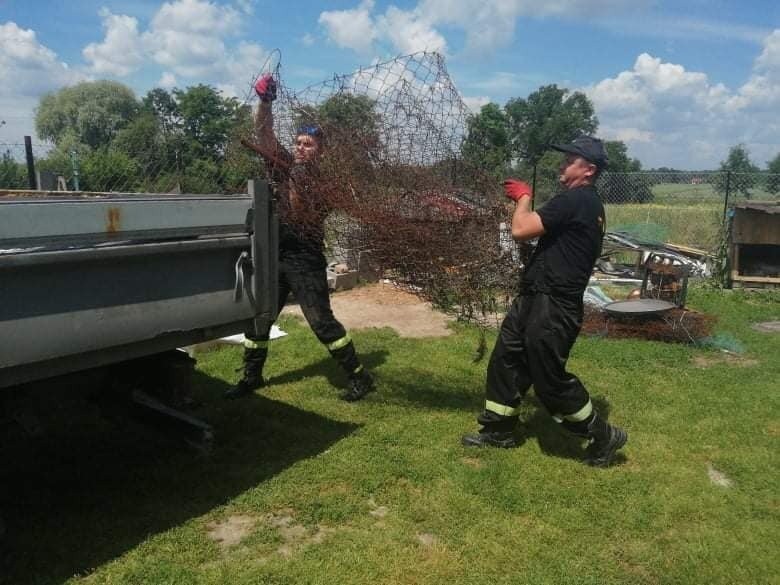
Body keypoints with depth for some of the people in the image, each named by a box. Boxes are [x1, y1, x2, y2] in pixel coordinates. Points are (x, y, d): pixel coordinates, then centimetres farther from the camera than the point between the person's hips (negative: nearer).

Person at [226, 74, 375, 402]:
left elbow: (302, 218, -17)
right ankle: (251, 377, 27)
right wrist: (264, 101, -9)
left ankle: (360, 377, 2)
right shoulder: (285, 166, 9)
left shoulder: (322, 183, -6)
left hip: (305, 261, -6)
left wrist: (294, 183, -25)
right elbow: (264, 135, 3)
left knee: (321, 321, -8)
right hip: (275, 256, 6)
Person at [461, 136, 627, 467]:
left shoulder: (576, 200, -18)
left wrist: (524, 197, -5)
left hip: (552, 307, -11)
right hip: (536, 299, 11)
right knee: (505, 360, 16)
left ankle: (603, 436, 19)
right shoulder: (586, 203, 16)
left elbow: (520, 231, -20)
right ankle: (499, 430, 29)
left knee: (550, 379, -1)